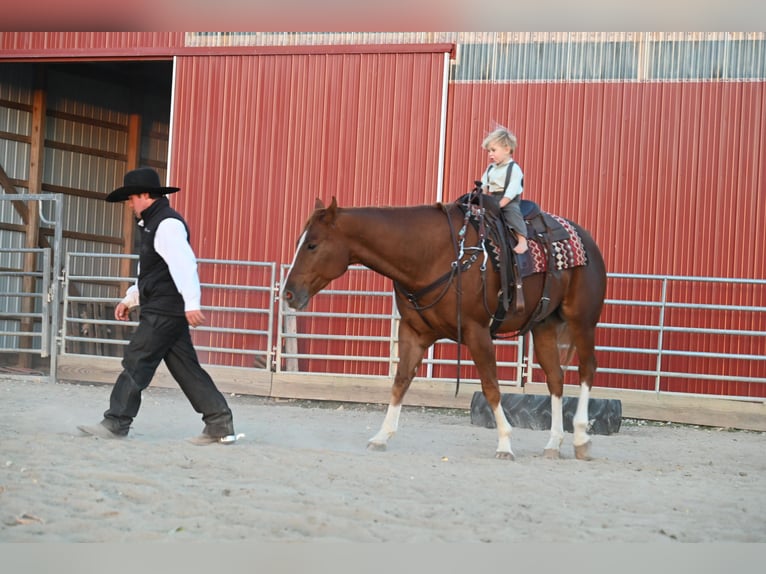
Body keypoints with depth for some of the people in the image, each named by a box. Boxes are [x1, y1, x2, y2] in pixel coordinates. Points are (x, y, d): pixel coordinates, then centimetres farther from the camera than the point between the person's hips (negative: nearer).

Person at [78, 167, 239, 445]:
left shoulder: (167, 224, -14)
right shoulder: (154, 223, 20)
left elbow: (183, 263, -25)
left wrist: (191, 303, -33)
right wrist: (130, 299, 29)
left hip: (164, 313, -10)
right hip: (163, 311, 10)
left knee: (136, 362, -6)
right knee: (186, 368, 7)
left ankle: (116, 423, -1)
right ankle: (220, 424, 7)